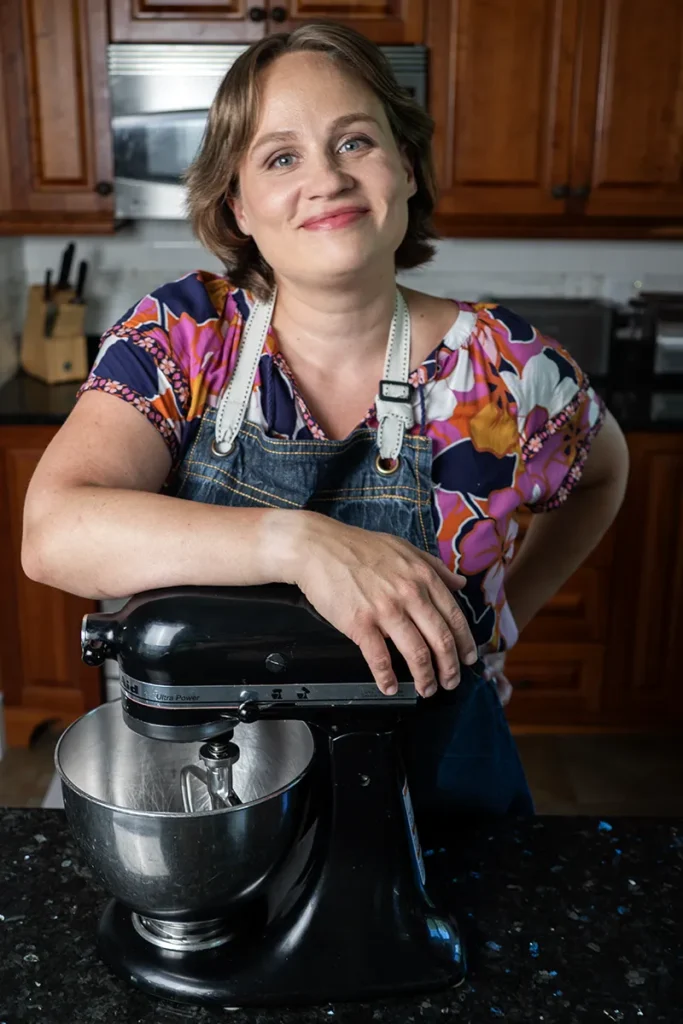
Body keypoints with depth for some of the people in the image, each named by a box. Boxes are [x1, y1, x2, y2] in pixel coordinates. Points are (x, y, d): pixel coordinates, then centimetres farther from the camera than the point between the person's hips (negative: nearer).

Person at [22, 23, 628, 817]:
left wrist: (501, 615, -1)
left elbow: (601, 470, 8)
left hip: (430, 788, 0)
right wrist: (299, 541, -40)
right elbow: (52, 532, -28)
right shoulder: (179, 335, -14)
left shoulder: (503, 366, -14)